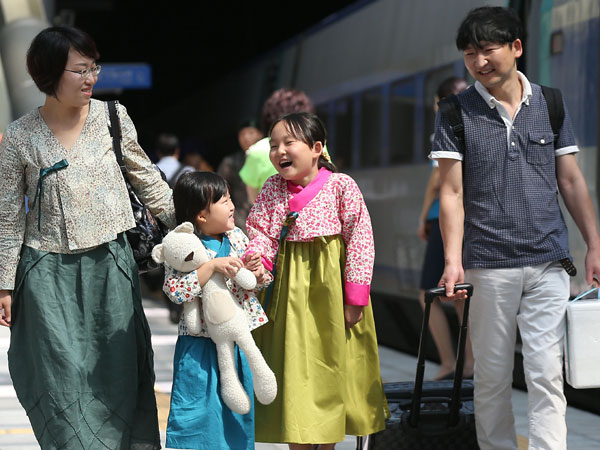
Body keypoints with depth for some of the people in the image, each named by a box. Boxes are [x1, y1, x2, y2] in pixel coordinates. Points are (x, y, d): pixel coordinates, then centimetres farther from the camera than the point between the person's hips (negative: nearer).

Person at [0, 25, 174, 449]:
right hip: (51, 274, -2)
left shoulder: (112, 116, 0)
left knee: (119, 370, 6)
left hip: (111, 264, 2)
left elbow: (145, 177, 13)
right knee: (64, 374, -6)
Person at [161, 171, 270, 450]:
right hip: (201, 343, -6)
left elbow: (260, 280, 15)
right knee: (200, 405, -1)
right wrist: (213, 266, -29)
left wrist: (259, 272, -9)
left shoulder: (237, 236, 5)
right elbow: (174, 290, -25)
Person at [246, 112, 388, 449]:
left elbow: (360, 240, -8)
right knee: (292, 362, 3)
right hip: (289, 287, 2)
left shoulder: (341, 186, -7)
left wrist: (354, 296, -11)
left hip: (328, 284, -2)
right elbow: (261, 231, -1)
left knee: (332, 364, 7)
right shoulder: (272, 189, 3)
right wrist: (256, 261, -24)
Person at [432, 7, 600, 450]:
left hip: (549, 263, 1)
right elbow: (452, 192, -2)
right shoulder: (457, 113, 2)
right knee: (492, 377, 7)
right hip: (488, 265, -1)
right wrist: (453, 260, -12)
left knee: (546, 375, -5)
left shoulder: (550, 105, 8)